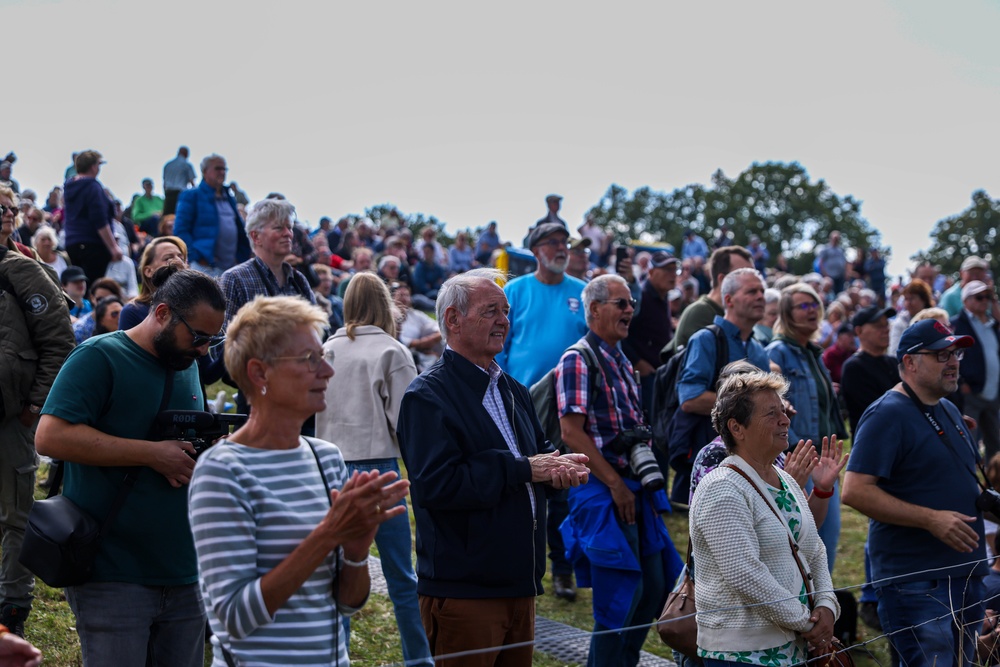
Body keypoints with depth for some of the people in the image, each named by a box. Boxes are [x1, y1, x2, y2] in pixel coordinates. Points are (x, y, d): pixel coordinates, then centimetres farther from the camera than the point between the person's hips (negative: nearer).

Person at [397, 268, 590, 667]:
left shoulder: (512, 391, 17)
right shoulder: (428, 395, -12)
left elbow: (538, 454, 24)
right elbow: (435, 484, -24)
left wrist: (560, 467, -1)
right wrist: (523, 470, -19)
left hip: (520, 585, 8)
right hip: (462, 590, -8)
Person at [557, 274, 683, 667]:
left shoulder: (622, 363, 16)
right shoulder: (578, 361, -11)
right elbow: (571, 432, -17)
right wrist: (615, 484, -18)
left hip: (634, 489, 9)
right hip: (602, 494, -9)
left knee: (654, 588, 12)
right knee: (620, 595, -6)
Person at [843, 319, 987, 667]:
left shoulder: (949, 411, 16)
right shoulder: (888, 414, -12)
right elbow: (855, 491, -21)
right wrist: (931, 519, -24)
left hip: (965, 572, 9)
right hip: (916, 582, -9)